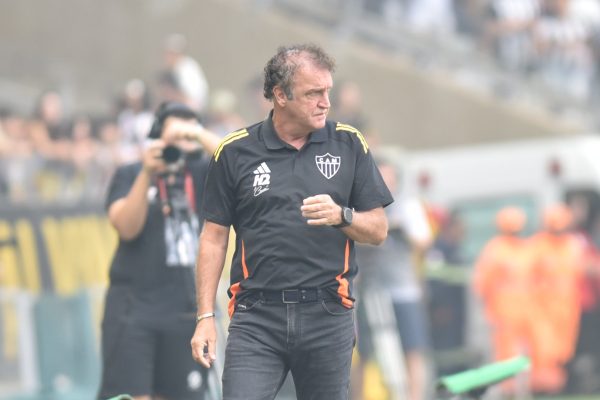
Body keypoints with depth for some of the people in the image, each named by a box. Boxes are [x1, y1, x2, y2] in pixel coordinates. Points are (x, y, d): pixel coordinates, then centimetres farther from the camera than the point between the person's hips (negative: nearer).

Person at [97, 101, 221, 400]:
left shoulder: (200, 175, 7)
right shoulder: (129, 175, 3)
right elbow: (127, 228, -12)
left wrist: (200, 135, -20)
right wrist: (147, 174, -20)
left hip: (185, 308, 3)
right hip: (133, 306, -3)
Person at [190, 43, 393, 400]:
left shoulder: (349, 145, 7)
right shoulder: (235, 152, 4)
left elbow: (378, 230, 8)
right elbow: (214, 237, 7)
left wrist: (340, 215, -13)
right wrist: (206, 317, 2)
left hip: (328, 317, 1)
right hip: (256, 318, -1)